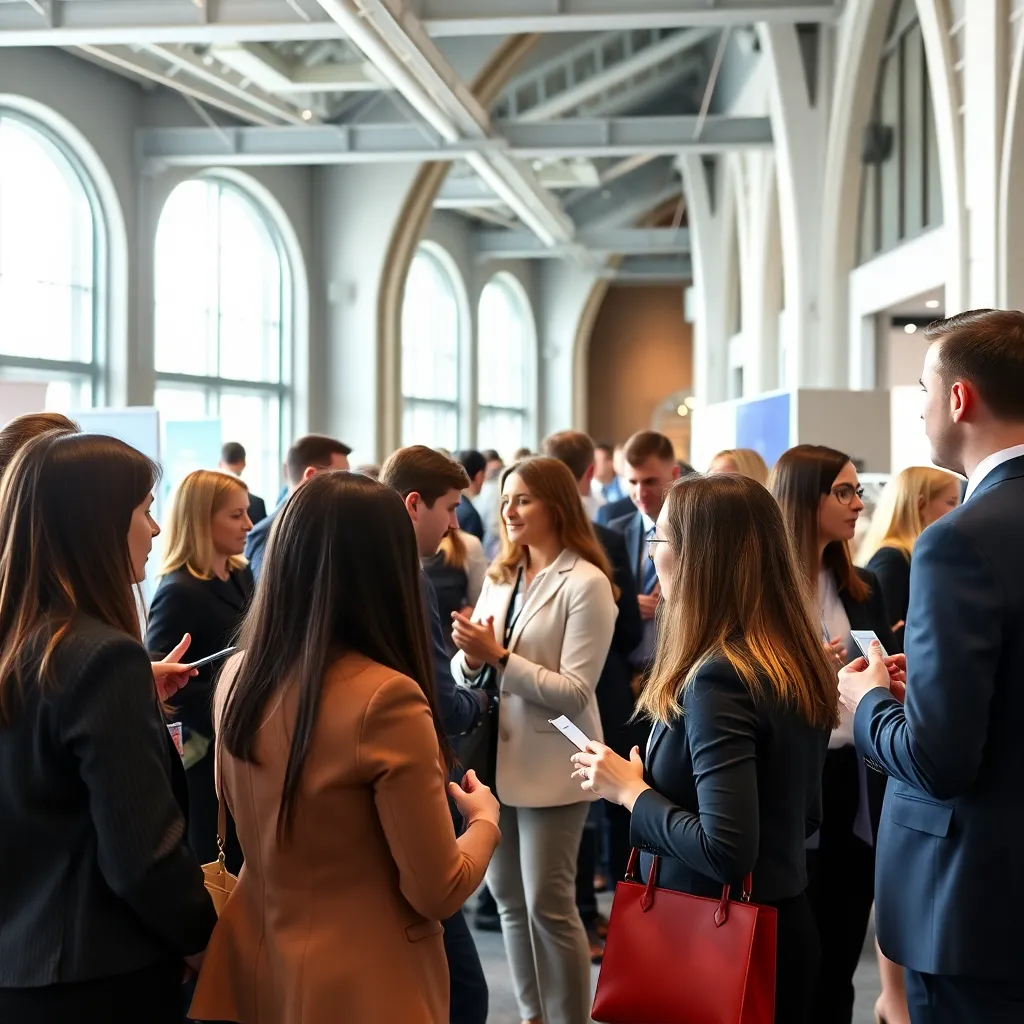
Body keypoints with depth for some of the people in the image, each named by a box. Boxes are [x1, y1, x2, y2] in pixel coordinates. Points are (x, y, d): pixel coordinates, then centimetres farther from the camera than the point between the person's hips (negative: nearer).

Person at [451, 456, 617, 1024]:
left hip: (550, 766, -7)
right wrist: (471, 657, -14)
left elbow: (576, 691, -17)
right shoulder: (499, 577, 10)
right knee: (507, 896, 15)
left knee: (548, 904, -2)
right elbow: (467, 672, 8)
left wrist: (500, 657, -21)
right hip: (498, 757, 7)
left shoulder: (586, 584, -12)